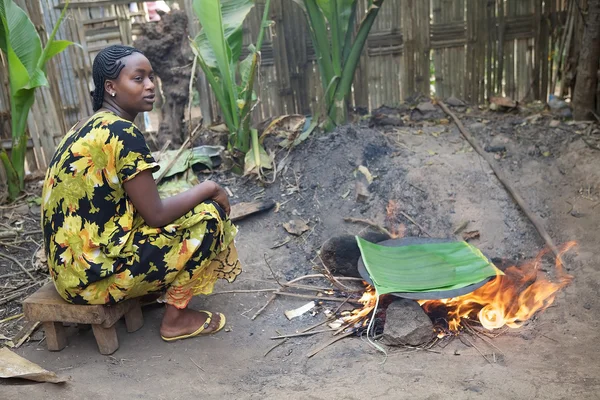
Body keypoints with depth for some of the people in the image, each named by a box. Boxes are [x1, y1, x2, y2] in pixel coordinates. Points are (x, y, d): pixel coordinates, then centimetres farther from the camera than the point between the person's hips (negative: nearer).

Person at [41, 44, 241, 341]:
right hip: (93, 271, -9)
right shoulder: (122, 133, -19)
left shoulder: (87, 126, 9)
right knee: (208, 215, -7)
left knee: (182, 209, 20)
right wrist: (210, 188, -5)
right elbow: (155, 215, -18)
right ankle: (175, 319, 2)